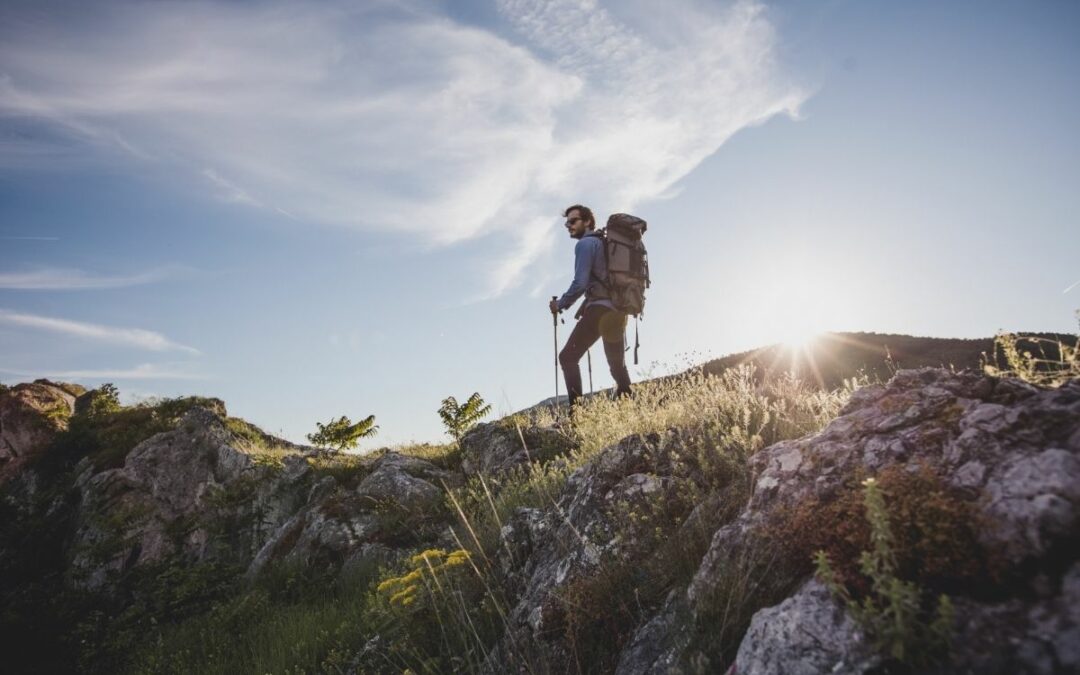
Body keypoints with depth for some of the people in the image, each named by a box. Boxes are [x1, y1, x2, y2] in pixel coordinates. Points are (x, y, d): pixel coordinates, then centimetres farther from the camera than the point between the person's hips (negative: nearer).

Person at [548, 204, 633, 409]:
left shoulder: (586, 243, -3)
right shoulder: (606, 243, 24)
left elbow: (580, 283, -13)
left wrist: (560, 305, 0)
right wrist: (585, 306, 24)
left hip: (600, 309, -9)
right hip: (618, 311, 9)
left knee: (568, 357, -4)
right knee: (617, 365, 18)